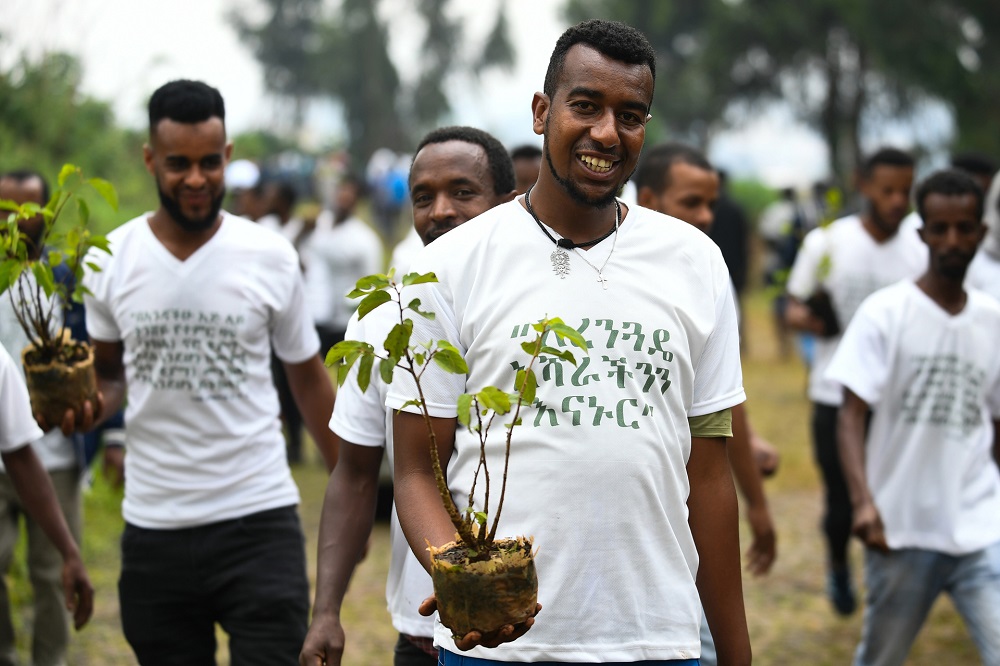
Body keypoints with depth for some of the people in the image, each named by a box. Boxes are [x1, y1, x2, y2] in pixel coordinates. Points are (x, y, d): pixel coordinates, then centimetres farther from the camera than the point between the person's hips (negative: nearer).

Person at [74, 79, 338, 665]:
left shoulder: (271, 257, -2)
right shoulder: (111, 260, 1)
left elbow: (309, 378, 7)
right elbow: (109, 373, 13)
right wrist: (92, 404, -11)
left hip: (259, 522, -2)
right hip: (154, 528, 2)